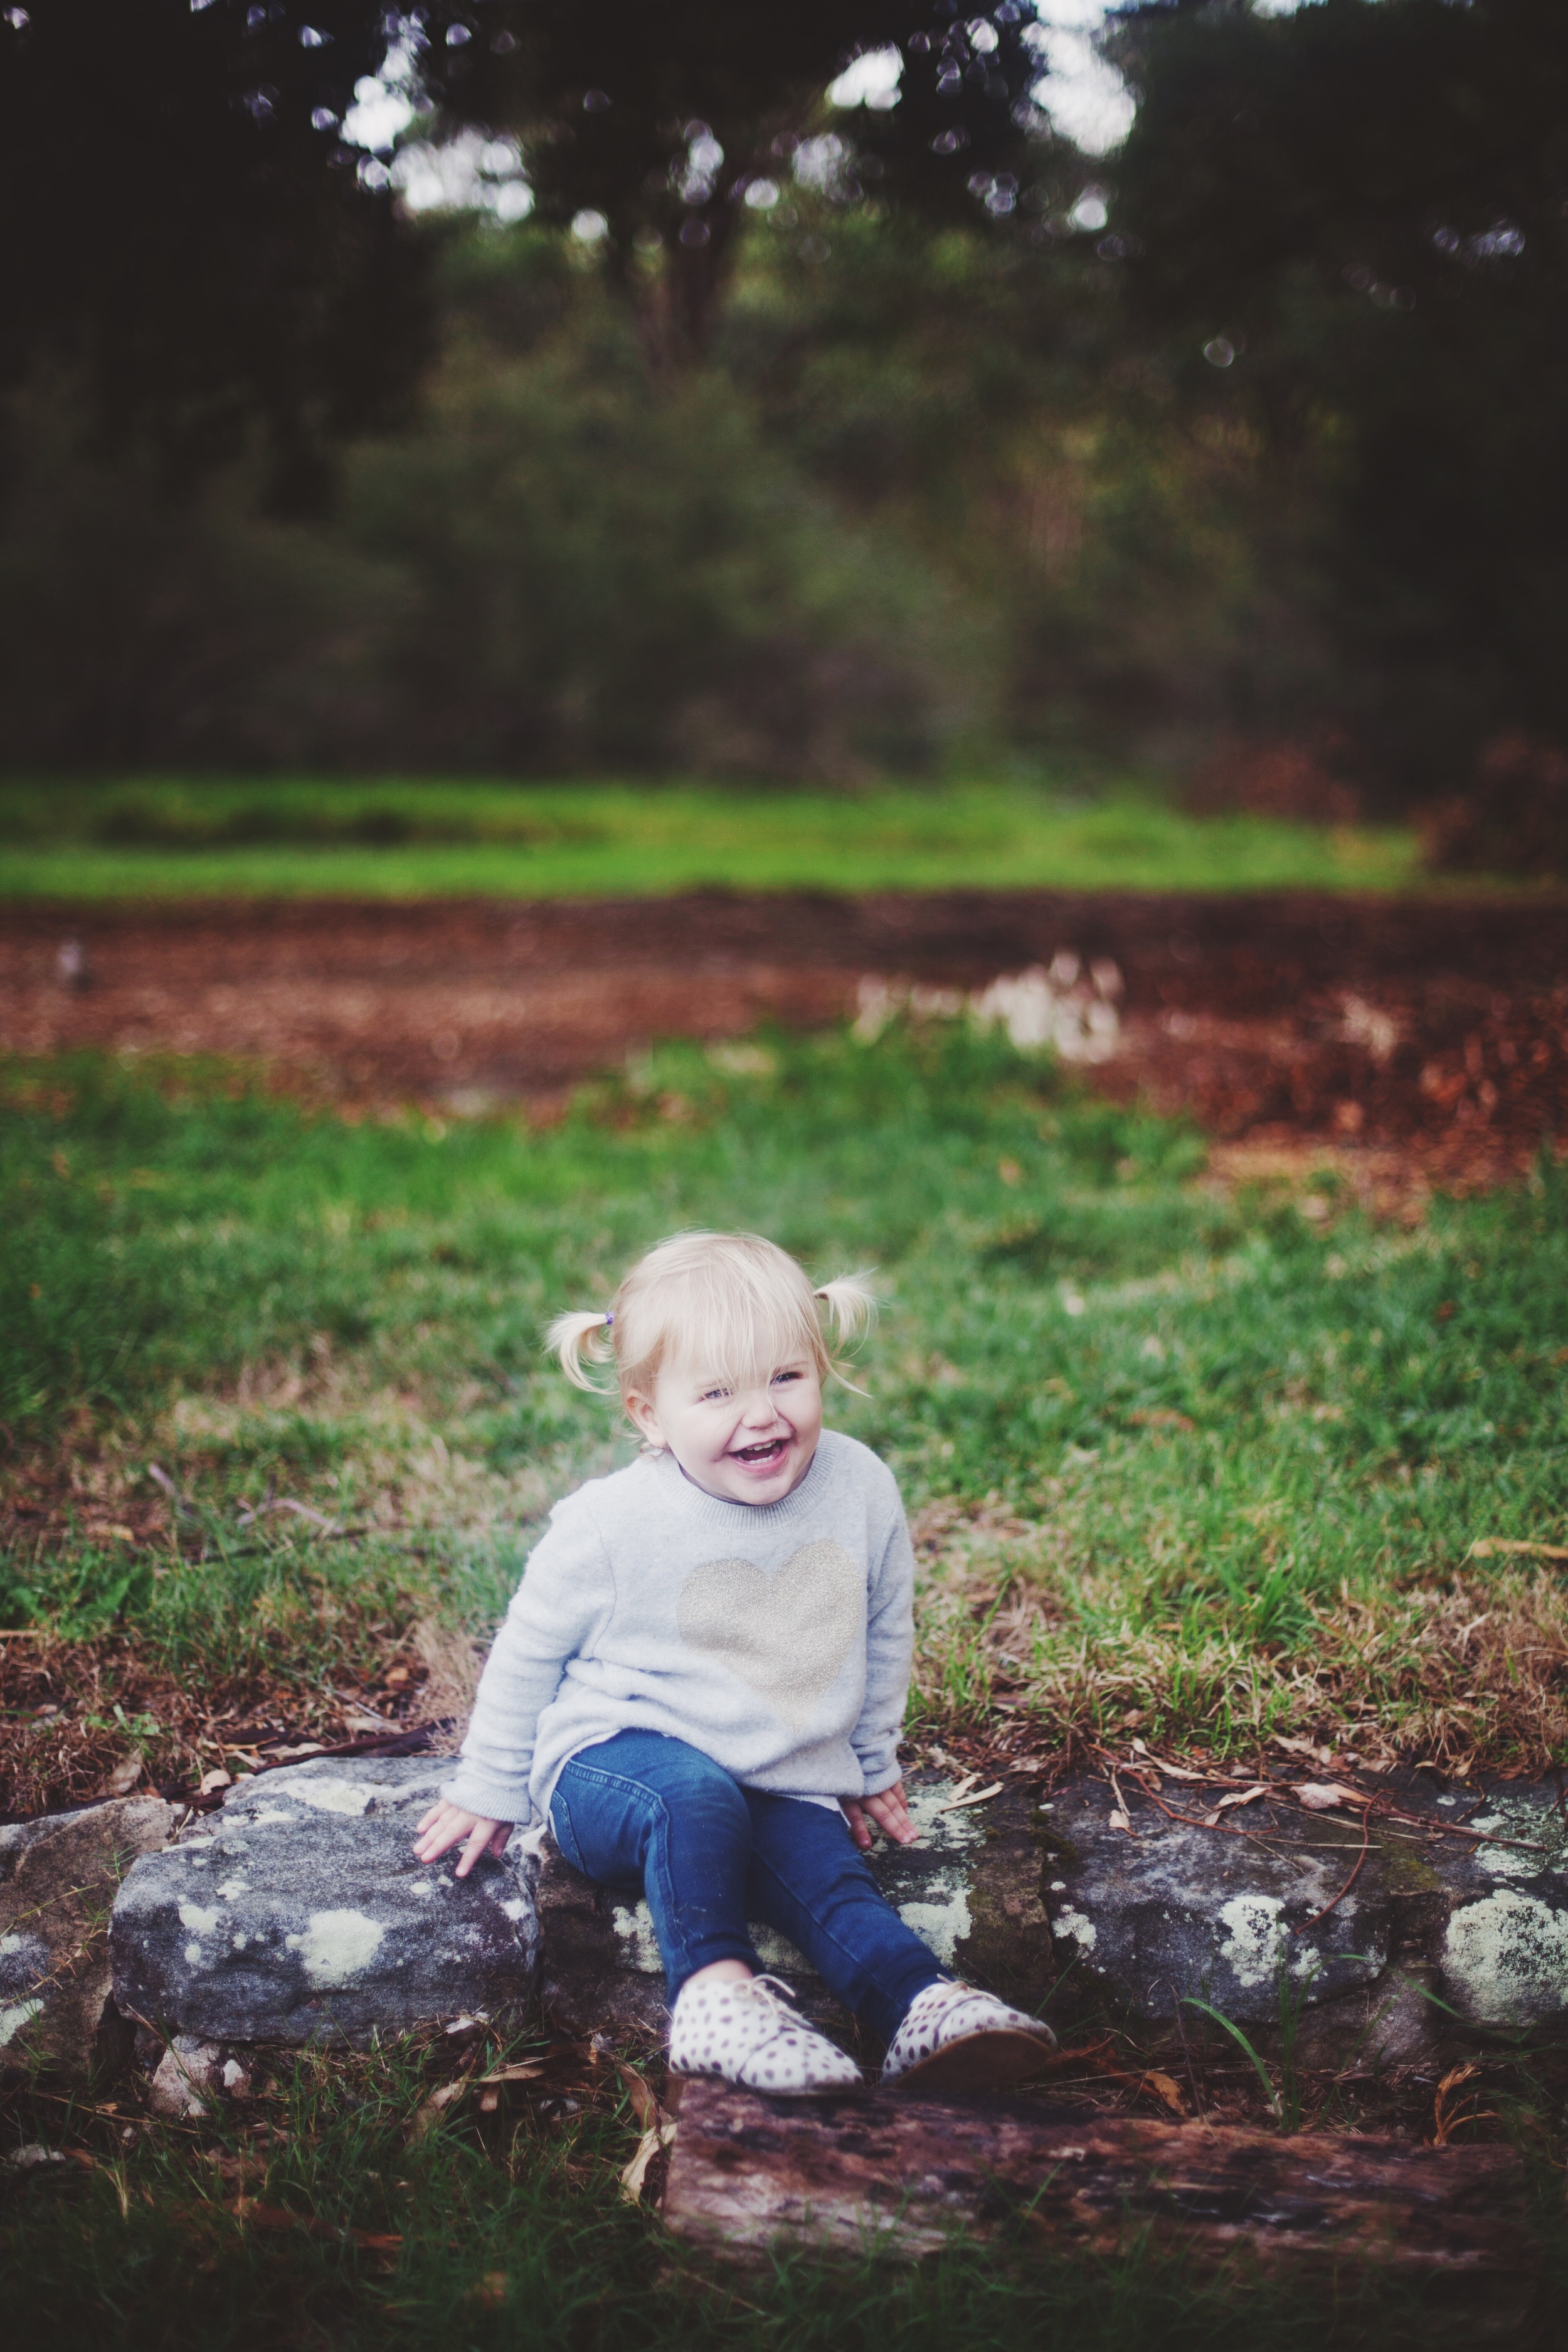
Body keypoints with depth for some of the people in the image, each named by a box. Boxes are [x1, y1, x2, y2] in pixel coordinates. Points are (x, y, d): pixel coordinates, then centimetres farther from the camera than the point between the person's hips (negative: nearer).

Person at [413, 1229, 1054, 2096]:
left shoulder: (861, 1488, -5)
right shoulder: (613, 1524, -14)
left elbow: (885, 1633, 13)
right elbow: (532, 1650, 1)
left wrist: (874, 1764, 22)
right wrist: (490, 1790, 9)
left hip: (786, 1786, 4)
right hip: (613, 1763, -3)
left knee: (831, 1875, -24)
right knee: (698, 1799, -35)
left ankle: (921, 2007, -40)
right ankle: (715, 1992, -41)